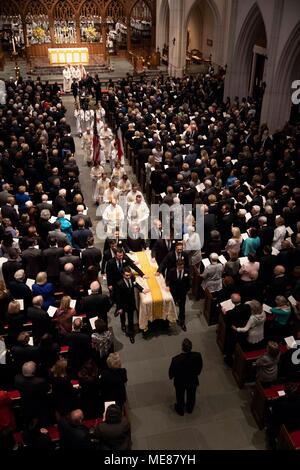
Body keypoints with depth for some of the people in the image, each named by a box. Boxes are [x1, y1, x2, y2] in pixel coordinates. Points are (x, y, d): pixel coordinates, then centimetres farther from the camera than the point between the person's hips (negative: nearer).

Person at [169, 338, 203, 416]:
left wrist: (170, 377, 7)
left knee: (180, 397, 27)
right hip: (193, 381, 2)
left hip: (180, 382, -2)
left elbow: (171, 371, -17)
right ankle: (190, 409, 57)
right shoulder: (198, 356, -31)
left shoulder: (176, 359, -38)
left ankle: (180, 411, 53)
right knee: (191, 396, 30)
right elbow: (200, 367, -9)